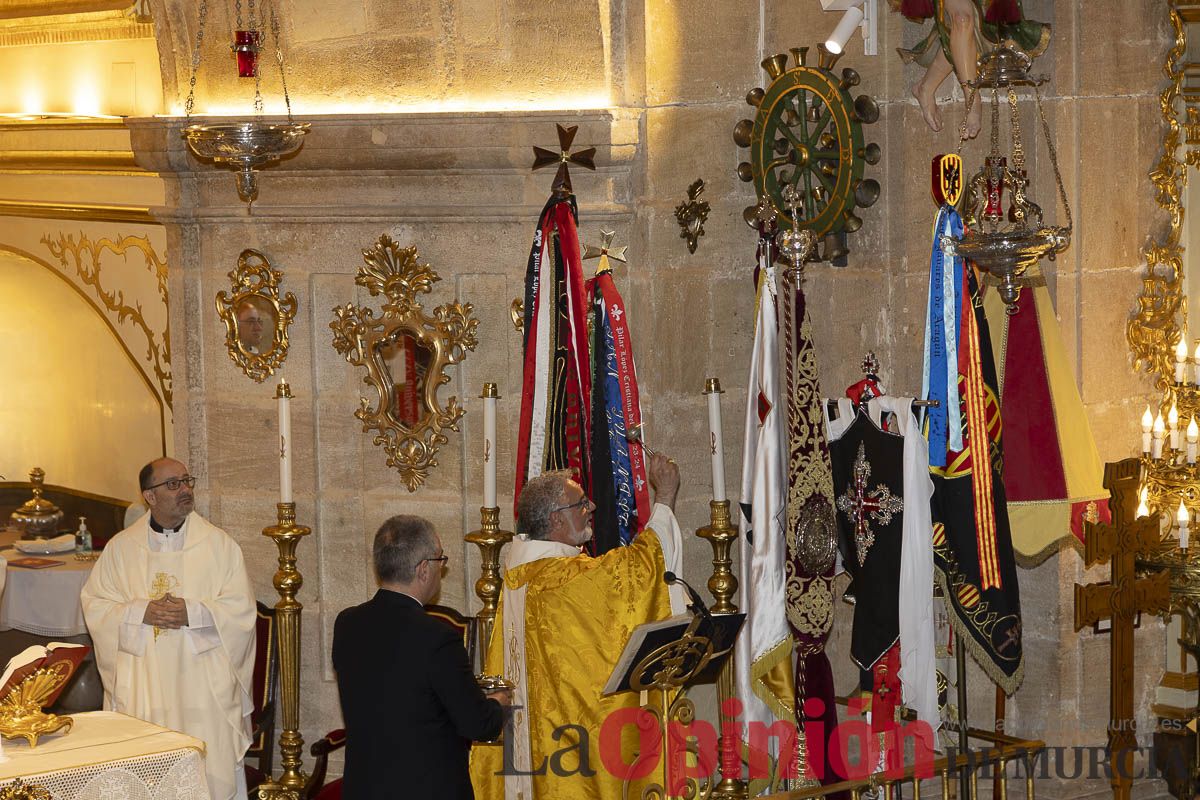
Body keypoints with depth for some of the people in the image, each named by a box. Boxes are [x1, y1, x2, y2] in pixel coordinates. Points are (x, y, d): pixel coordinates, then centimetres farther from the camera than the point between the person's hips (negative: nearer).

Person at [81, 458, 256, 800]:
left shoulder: (219, 544, 2)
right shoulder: (121, 547, 6)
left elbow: (241, 608, -2)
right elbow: (94, 605, 3)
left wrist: (193, 612, -17)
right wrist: (141, 612, -13)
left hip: (203, 682, -1)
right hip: (142, 683, 1)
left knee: (211, 767, -3)